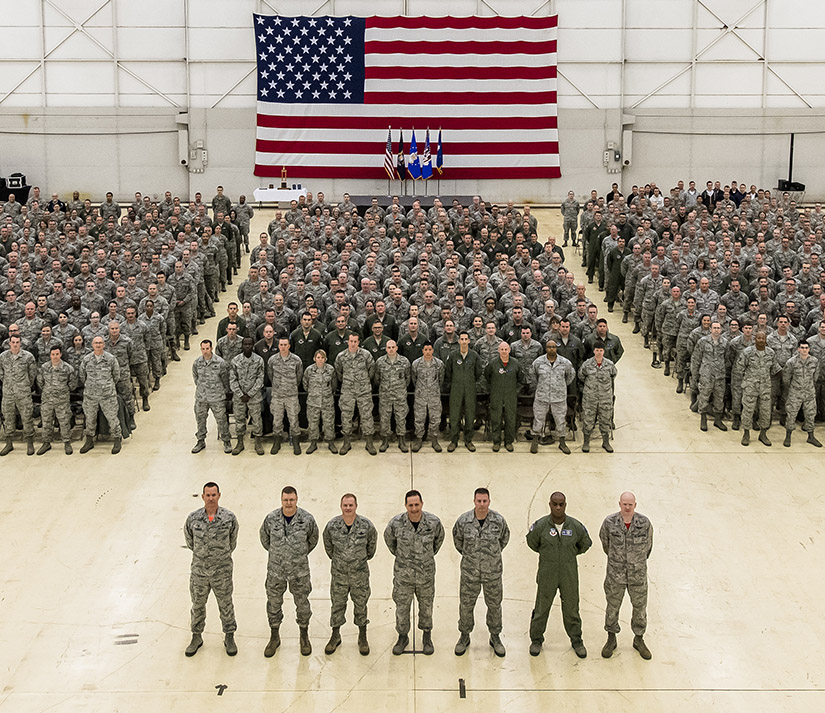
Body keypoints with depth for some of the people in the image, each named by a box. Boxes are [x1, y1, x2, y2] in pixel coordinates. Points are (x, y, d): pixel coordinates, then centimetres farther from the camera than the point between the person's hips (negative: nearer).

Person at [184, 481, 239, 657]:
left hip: (222, 571, -1)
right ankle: (197, 637, 32)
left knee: (226, 605, 12)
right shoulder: (193, 518, -9)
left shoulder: (229, 518, -11)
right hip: (199, 569, 1)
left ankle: (229, 637, 28)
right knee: (198, 605, 14)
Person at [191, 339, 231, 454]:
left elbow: (225, 378, 1)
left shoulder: (220, 362, -12)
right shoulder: (197, 363, -3)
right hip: (201, 397, 3)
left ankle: (226, 441, 19)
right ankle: (201, 441, 28)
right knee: (200, 419, 12)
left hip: (217, 397, -3)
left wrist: (225, 391, 9)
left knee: (221, 419, 2)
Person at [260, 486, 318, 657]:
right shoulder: (271, 519, -10)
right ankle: (274, 637, 30)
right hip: (275, 570, 1)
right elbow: (264, 538, 9)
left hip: (299, 570, -1)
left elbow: (313, 540, 7)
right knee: (274, 603, 12)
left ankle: (304, 636, 31)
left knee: (302, 603, 11)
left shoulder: (307, 519, -12)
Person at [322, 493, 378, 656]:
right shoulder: (332, 525, -11)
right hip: (338, 573, 1)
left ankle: (362, 637, 24)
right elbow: (327, 543, 9)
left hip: (360, 573, -1)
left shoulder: (366, 525, -13)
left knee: (361, 605, 10)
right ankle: (335, 636, 26)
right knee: (337, 604, 11)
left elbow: (372, 540, 8)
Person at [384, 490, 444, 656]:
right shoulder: (396, 523, -19)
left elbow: (439, 537, 8)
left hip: (426, 573, 1)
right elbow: (389, 538, 6)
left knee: (426, 605, 17)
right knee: (402, 607, 11)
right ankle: (403, 637, 33)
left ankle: (427, 637, 38)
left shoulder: (433, 522, -17)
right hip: (403, 574, -1)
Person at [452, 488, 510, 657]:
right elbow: (457, 538, 8)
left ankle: (495, 637, 32)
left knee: (494, 605, 14)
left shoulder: (498, 520, -13)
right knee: (466, 605, 11)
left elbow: (504, 537, 9)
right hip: (469, 572, 0)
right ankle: (464, 636, 31)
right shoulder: (463, 521, -14)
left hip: (493, 572, 0)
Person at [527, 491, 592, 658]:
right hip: (547, 575, -1)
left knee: (571, 609, 12)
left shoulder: (575, 526, -10)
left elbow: (585, 544, 11)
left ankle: (576, 641, 31)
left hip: (569, 575, 1)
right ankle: (536, 640, 29)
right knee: (541, 608, 11)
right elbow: (532, 542, 7)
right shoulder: (540, 525, -14)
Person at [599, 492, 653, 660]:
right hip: (615, 573, 0)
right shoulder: (610, 522, -15)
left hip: (638, 574, 1)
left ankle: (639, 640, 33)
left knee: (640, 607, 13)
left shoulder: (644, 523, -13)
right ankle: (611, 640, 31)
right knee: (612, 606, 12)